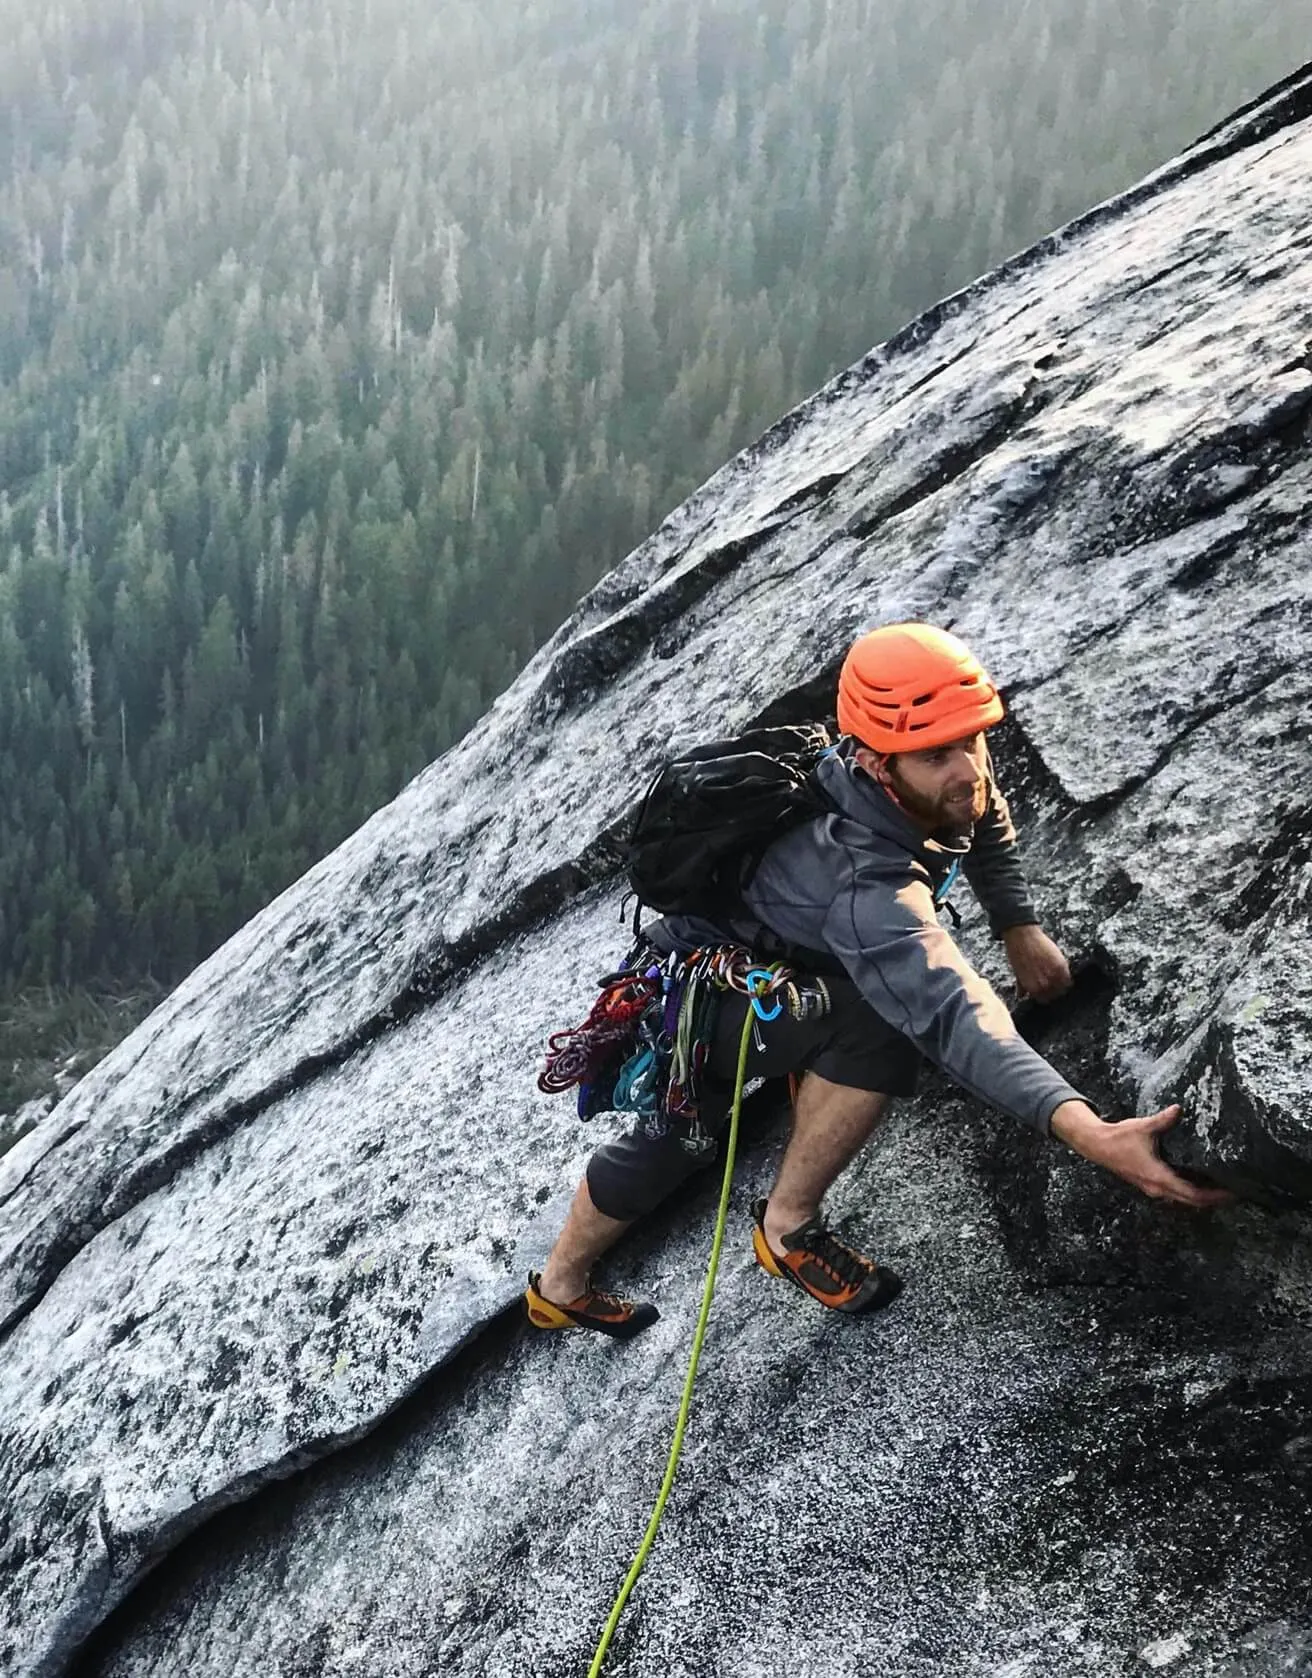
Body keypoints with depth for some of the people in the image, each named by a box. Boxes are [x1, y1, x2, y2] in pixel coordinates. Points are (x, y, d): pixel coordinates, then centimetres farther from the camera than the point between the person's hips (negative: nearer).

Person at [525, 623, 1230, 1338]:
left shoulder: (948, 783, -19)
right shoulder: (866, 881, -44)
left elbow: (987, 822, 9)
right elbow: (952, 1017, -58)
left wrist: (1018, 928, 1)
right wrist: (1088, 1133, -68)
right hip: (698, 997, -9)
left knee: (667, 1142, 27)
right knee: (887, 1018, -33)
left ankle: (558, 1287, 52)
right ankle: (789, 1227, -11)